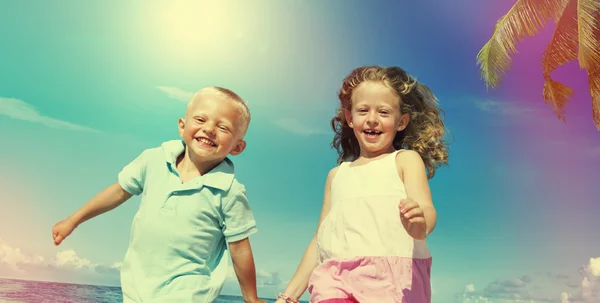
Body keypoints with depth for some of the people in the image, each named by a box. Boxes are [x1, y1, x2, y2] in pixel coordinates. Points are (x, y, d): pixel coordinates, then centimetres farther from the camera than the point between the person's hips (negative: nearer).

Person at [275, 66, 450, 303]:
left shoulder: (406, 160, 9)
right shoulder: (337, 174, 21)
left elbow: (426, 210, -6)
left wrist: (419, 223, -30)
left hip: (392, 278, -2)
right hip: (337, 277, 2)